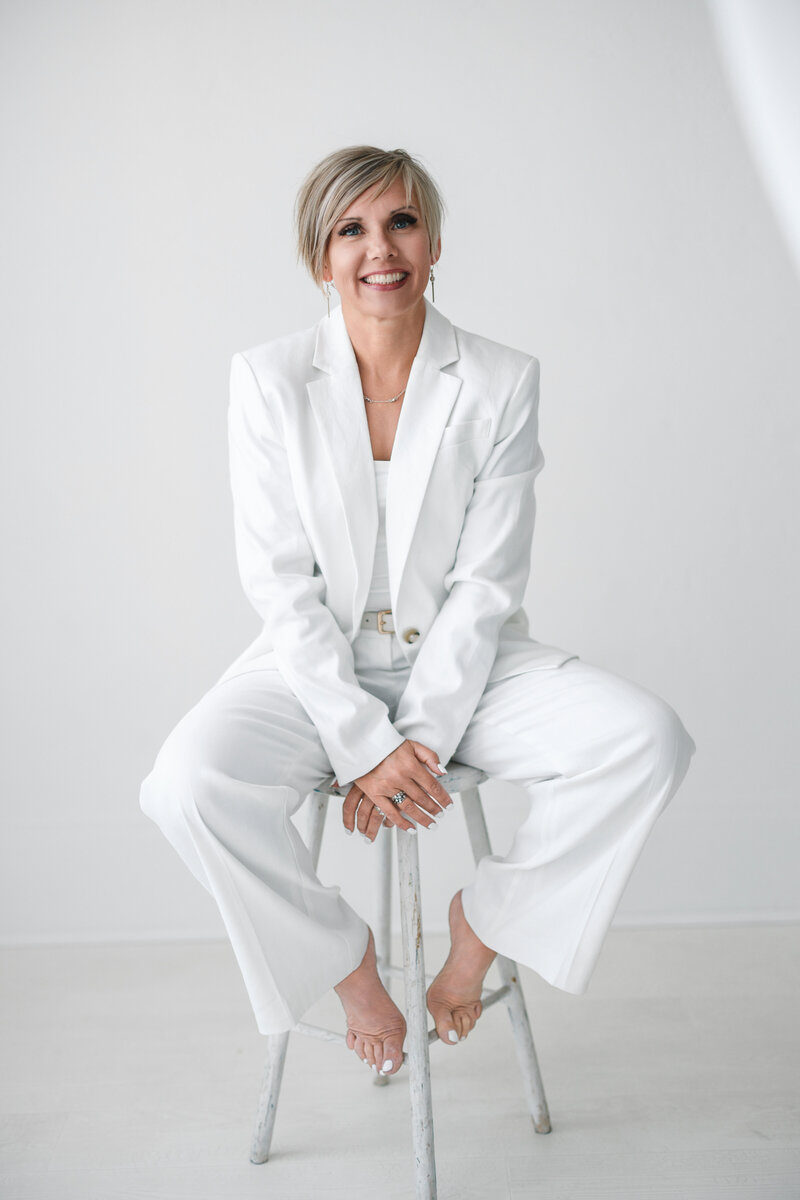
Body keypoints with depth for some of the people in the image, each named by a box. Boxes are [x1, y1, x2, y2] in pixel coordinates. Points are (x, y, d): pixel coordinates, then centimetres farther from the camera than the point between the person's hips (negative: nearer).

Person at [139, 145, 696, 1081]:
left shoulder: (502, 382, -2)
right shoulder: (268, 380, -4)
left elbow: (486, 584, -6)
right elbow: (280, 582, -8)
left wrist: (419, 741, -16)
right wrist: (364, 745, -17)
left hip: (462, 662, 1)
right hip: (318, 667, 0)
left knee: (648, 741, -23)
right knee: (187, 782, -29)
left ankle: (485, 919, 3)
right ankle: (344, 959, 0)